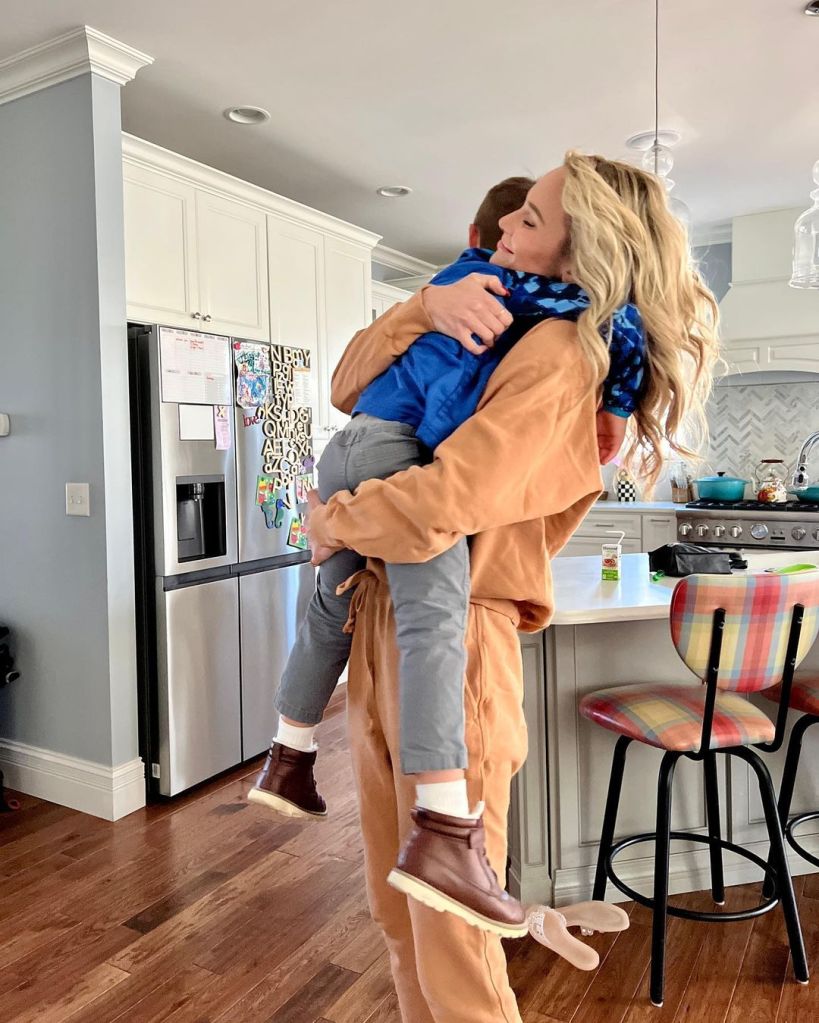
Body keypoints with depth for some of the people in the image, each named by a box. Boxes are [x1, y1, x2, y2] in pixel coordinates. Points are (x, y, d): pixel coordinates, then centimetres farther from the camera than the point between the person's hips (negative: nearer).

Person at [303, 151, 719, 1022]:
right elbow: (349, 388, 11)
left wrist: (333, 523, -4)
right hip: (379, 628, 9)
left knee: (450, 936, 5)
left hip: (451, 643, -8)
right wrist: (427, 306, -6)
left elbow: (439, 506, -24)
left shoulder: (558, 355, -12)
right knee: (396, 912, 21)